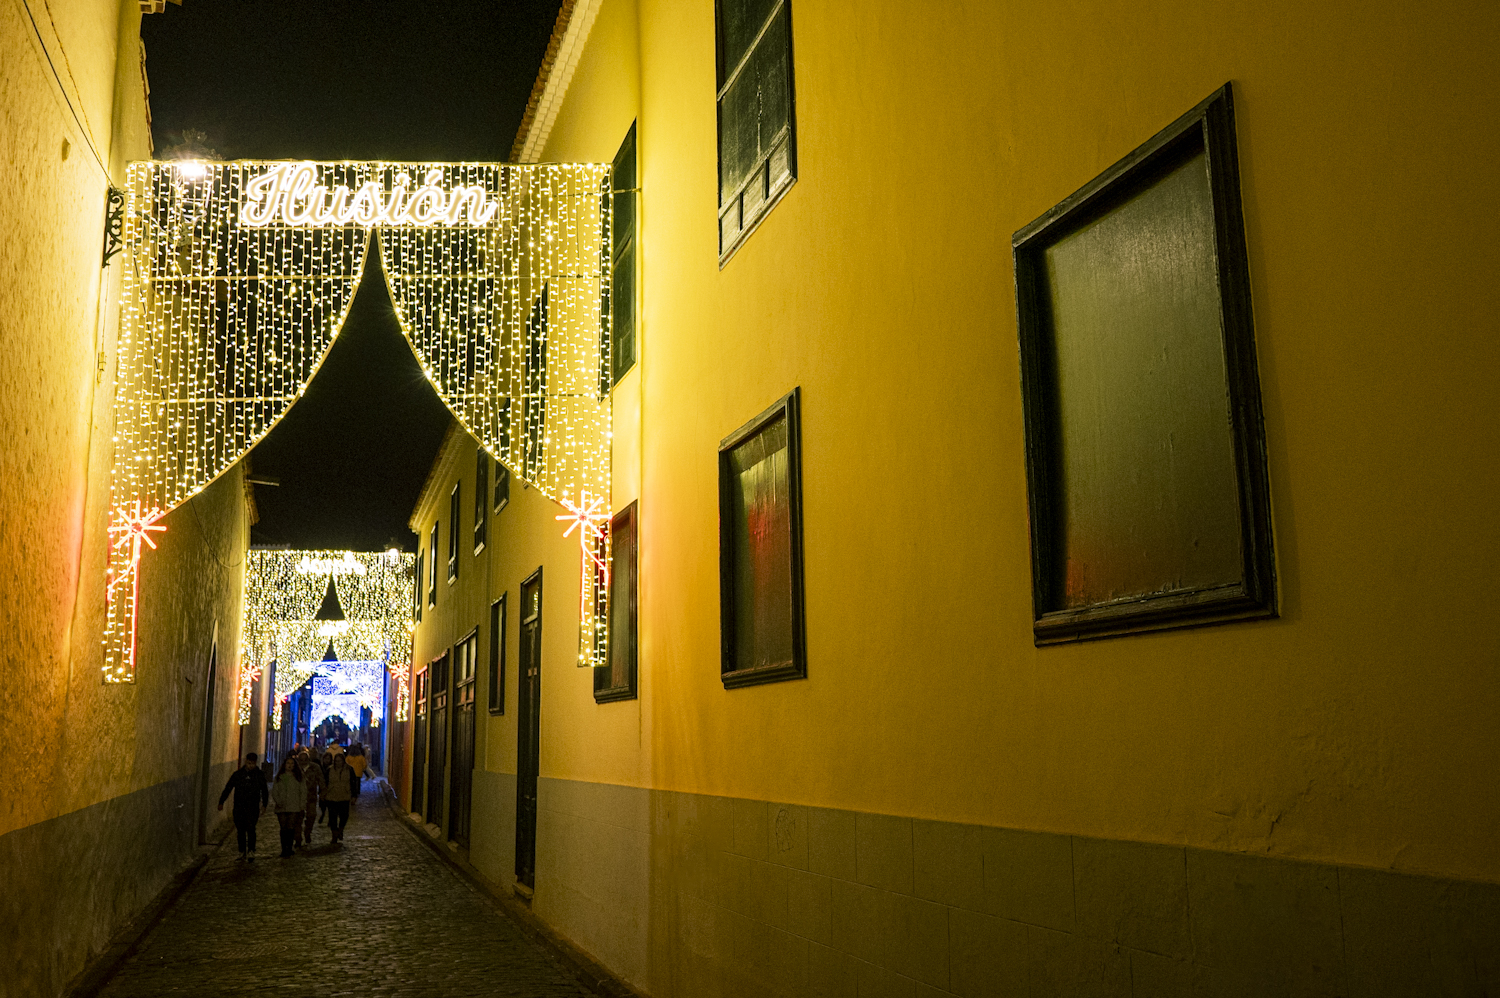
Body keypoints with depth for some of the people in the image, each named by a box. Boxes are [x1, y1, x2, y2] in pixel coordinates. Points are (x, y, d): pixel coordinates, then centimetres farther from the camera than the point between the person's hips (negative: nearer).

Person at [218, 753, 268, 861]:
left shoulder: (260, 775, 6)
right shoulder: (237, 774, 7)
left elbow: (264, 791, 9)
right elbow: (228, 788, 12)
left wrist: (264, 805, -2)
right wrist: (221, 802, 5)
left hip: (253, 808, -2)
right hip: (239, 807, 2)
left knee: (250, 828, -15)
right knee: (240, 830, 5)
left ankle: (251, 852, -16)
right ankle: (242, 852, 16)